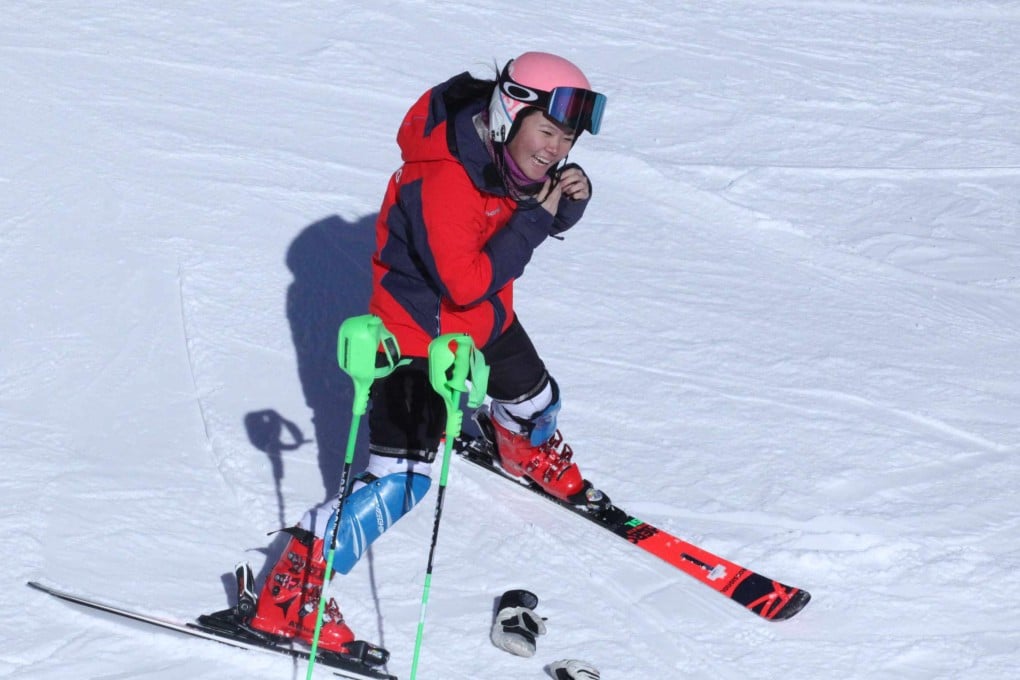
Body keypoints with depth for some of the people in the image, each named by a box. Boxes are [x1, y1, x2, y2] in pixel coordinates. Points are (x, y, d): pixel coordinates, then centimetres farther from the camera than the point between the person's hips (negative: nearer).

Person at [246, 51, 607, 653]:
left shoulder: (515, 155, -8)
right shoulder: (444, 179, -34)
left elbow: (547, 223, 9)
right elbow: (466, 282, -36)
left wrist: (569, 198, -15)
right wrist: (535, 216, -33)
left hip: (487, 317, 8)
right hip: (421, 329, -8)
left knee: (537, 402, 31)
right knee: (401, 478, -17)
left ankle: (530, 453, 70)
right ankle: (292, 594, -14)